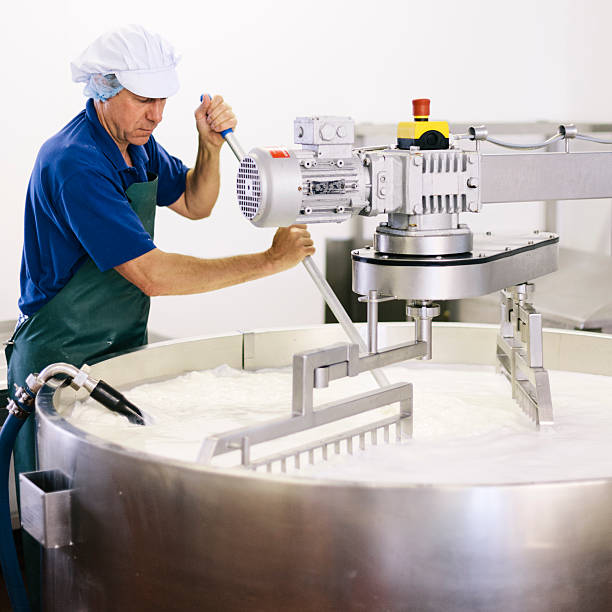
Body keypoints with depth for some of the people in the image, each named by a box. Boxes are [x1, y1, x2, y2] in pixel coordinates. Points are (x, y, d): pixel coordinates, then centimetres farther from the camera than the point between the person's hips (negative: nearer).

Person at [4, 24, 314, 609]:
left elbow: (194, 204, 19)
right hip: (61, 359, -8)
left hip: (122, 352, 8)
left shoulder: (135, 142, 4)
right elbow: (152, 275, -29)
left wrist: (211, 145, -3)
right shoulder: (74, 163, -25)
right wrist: (269, 260, -24)